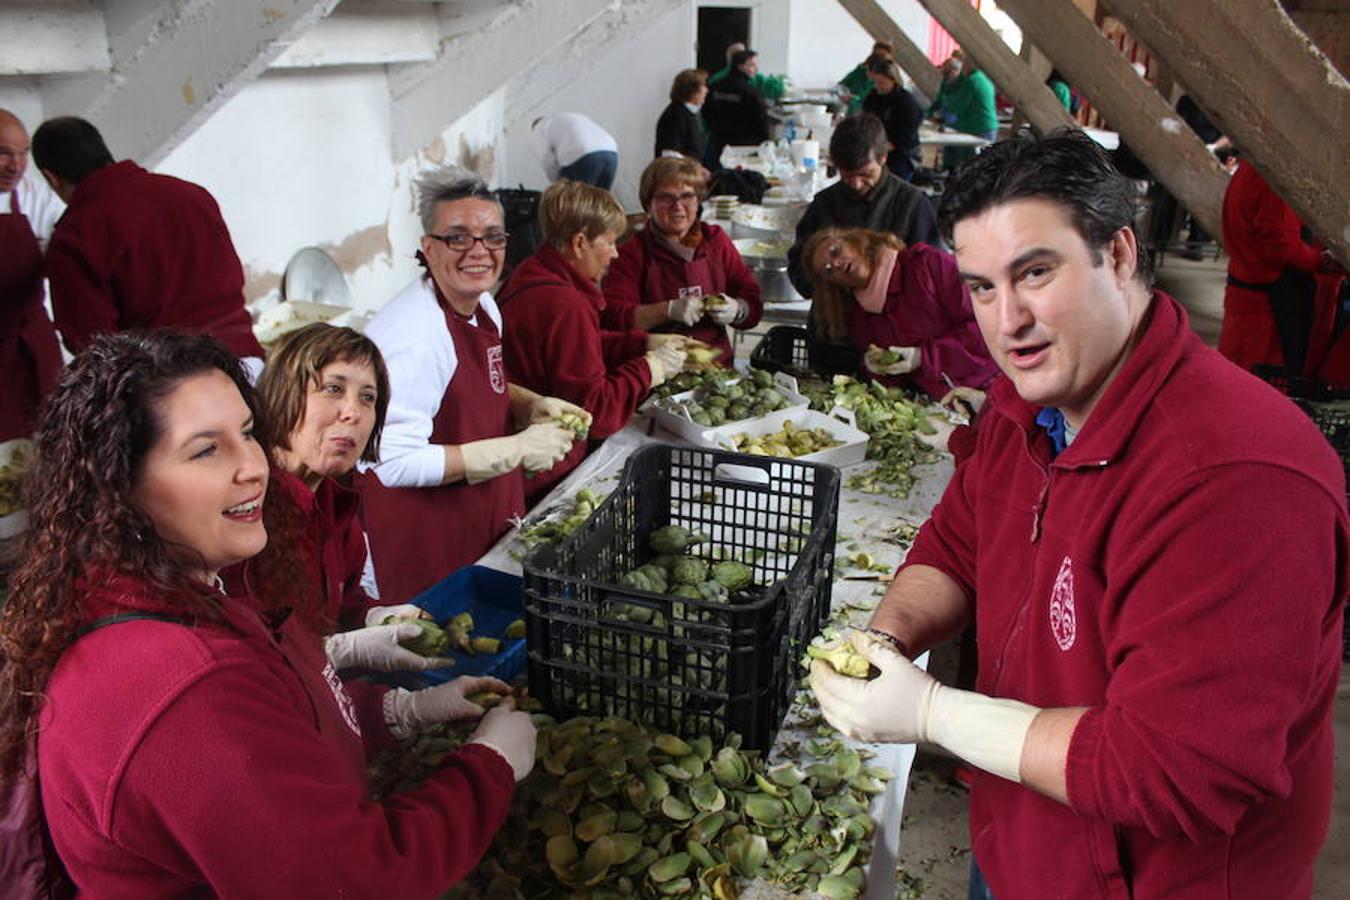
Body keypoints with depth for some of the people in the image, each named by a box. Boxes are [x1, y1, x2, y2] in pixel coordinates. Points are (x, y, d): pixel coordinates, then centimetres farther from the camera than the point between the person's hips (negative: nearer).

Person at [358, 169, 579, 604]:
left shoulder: (484, 306, 3)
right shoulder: (412, 336, -26)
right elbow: (396, 462, -29)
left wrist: (532, 405, 0)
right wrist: (517, 450, -25)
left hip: (490, 520, 9)